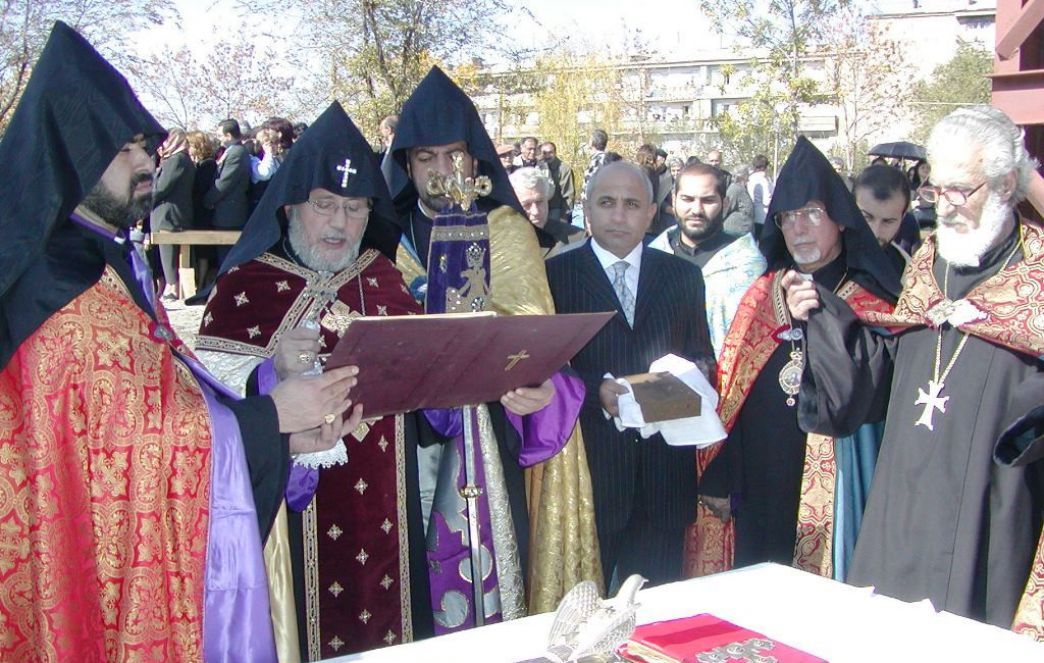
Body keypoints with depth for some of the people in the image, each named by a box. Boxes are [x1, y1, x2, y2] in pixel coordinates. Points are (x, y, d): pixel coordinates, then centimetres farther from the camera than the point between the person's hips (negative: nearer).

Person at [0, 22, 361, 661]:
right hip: (124, 574, -9)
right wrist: (271, 415, -14)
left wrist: (286, 435, 2)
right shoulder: (64, 293, -18)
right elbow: (136, 436, -21)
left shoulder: (114, 264, 12)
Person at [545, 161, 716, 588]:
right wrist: (597, 391, -18)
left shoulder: (683, 276, 11)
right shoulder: (555, 275, 0)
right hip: (587, 464, -3)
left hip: (664, 470, 3)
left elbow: (702, 354, 16)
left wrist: (698, 371, -7)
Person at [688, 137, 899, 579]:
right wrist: (717, 477, 4)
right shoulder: (762, 294, 10)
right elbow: (729, 388, 8)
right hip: (755, 483, 4)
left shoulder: (871, 302, 0)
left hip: (828, 487, -3)